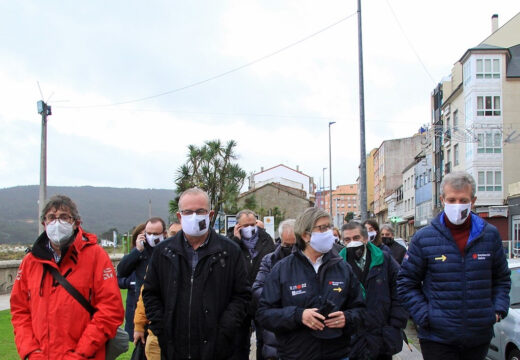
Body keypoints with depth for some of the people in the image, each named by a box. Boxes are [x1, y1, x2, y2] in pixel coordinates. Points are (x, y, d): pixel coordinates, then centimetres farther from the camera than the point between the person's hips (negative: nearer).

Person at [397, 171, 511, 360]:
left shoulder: (490, 235, 3)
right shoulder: (423, 238, -4)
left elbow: (502, 278, 16)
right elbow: (406, 283, 2)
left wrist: (498, 309, 1)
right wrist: (424, 316, -8)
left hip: (480, 337, 3)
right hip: (437, 338, -3)